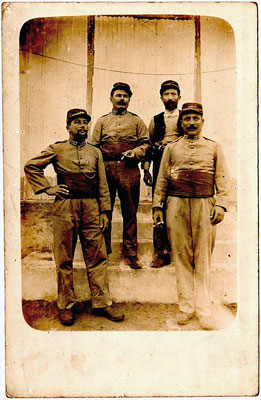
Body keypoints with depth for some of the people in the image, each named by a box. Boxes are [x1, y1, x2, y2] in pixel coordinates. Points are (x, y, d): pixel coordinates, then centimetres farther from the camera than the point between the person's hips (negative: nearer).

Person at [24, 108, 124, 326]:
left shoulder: (95, 152, 14)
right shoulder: (57, 149, 6)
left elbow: (103, 185, 11)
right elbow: (31, 166, 9)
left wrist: (104, 211, 5)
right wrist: (47, 188, 0)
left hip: (91, 208, 2)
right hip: (65, 208, -2)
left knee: (97, 256, 3)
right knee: (64, 258, 4)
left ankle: (102, 302, 12)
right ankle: (67, 304, 16)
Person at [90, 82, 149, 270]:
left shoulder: (137, 121, 14)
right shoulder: (102, 121, 17)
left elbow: (145, 143, 9)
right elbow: (94, 147, 13)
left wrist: (136, 152, -12)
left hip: (129, 171, -1)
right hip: (106, 170, 1)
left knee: (130, 212, 2)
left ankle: (131, 253, 11)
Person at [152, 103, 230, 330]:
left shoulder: (214, 147, 13)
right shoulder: (171, 148, 15)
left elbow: (223, 179, 7)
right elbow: (162, 179, 13)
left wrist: (221, 204, -6)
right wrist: (157, 206, 5)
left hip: (204, 205, -1)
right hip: (177, 205, 1)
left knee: (203, 259, 0)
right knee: (181, 256, 2)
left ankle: (204, 310, 9)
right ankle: (186, 307, 12)